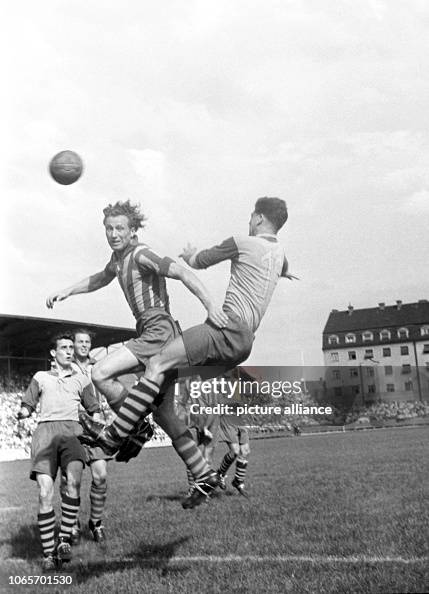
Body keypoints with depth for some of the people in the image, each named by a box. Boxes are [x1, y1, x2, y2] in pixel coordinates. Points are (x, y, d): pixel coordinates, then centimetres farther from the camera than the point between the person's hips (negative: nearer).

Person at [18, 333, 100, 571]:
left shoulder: (81, 380, 26)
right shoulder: (40, 377, 25)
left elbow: (94, 411, 27)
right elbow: (27, 406, 21)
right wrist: (22, 412, -1)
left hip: (71, 430, 0)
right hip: (45, 430, 0)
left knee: (73, 481, -28)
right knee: (45, 493, -15)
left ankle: (64, 539, -19)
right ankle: (48, 553, -8)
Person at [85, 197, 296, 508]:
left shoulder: (242, 244, -2)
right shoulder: (279, 252, 21)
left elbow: (198, 262, 10)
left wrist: (190, 254, 33)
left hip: (227, 326, -9)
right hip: (245, 341, 9)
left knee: (157, 365, -13)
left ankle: (114, 435, -18)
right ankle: (204, 474, 5)